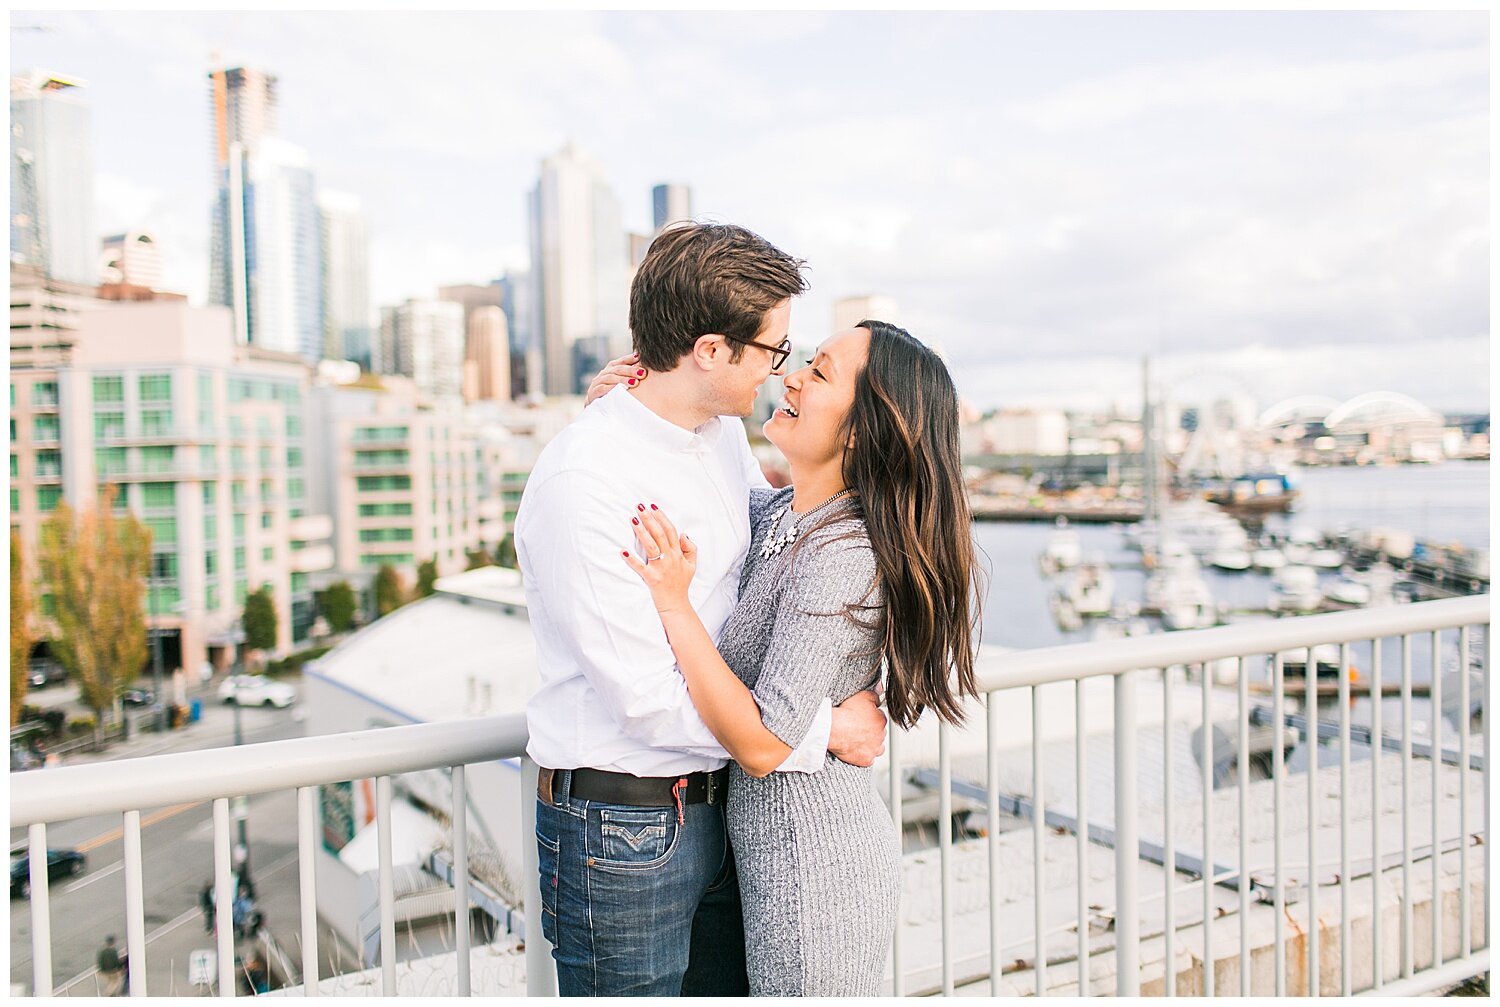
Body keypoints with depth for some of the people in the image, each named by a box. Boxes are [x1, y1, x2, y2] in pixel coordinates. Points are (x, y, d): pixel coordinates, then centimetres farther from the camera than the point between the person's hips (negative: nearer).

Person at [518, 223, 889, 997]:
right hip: (620, 829, -8)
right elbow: (648, 699, -24)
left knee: (727, 986, 21)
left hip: (718, 806, 8)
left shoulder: (724, 434, 3)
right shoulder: (584, 481, -23)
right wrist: (823, 729, -15)